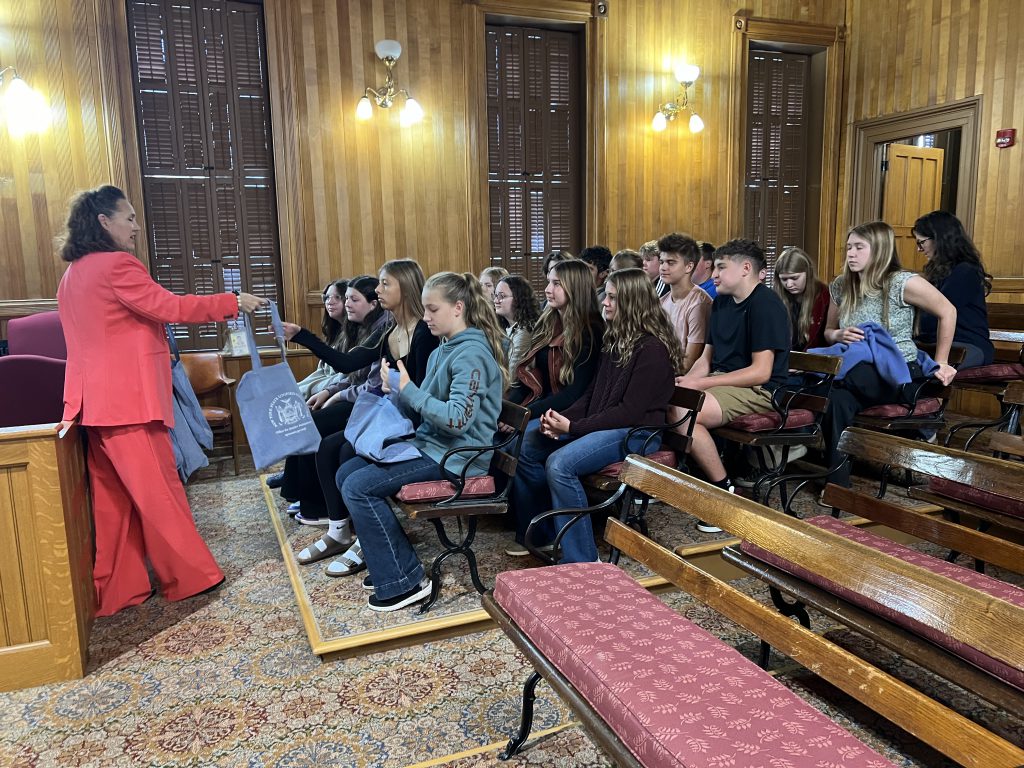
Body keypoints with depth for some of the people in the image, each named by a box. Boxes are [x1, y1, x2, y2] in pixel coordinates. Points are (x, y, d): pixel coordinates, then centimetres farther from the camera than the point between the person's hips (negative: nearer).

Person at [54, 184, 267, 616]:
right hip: (129, 400, -9)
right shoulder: (116, 265, -12)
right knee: (158, 491, 1)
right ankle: (190, 576, 12)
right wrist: (234, 303, -8)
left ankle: (116, 589, 18)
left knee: (114, 498, 12)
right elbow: (171, 307, -15)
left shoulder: (74, 274, 17)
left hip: (97, 401, 9)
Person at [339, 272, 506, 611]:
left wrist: (409, 392, -23)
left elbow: (457, 419, -26)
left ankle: (403, 582, -6)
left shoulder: (472, 354, -17)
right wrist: (397, 391, 0)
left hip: (455, 456, -10)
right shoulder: (443, 350, 13)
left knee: (359, 488, -17)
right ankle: (389, 564, 9)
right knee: (346, 474, 5)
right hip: (429, 443, 10)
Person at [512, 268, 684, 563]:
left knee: (560, 463, -31)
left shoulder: (653, 349, -15)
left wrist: (572, 427, -19)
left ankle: (581, 562, -18)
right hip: (600, 425, 9)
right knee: (525, 444, -2)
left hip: (637, 433, -9)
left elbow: (630, 411, -20)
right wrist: (562, 418, -4)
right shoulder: (616, 339, 14)